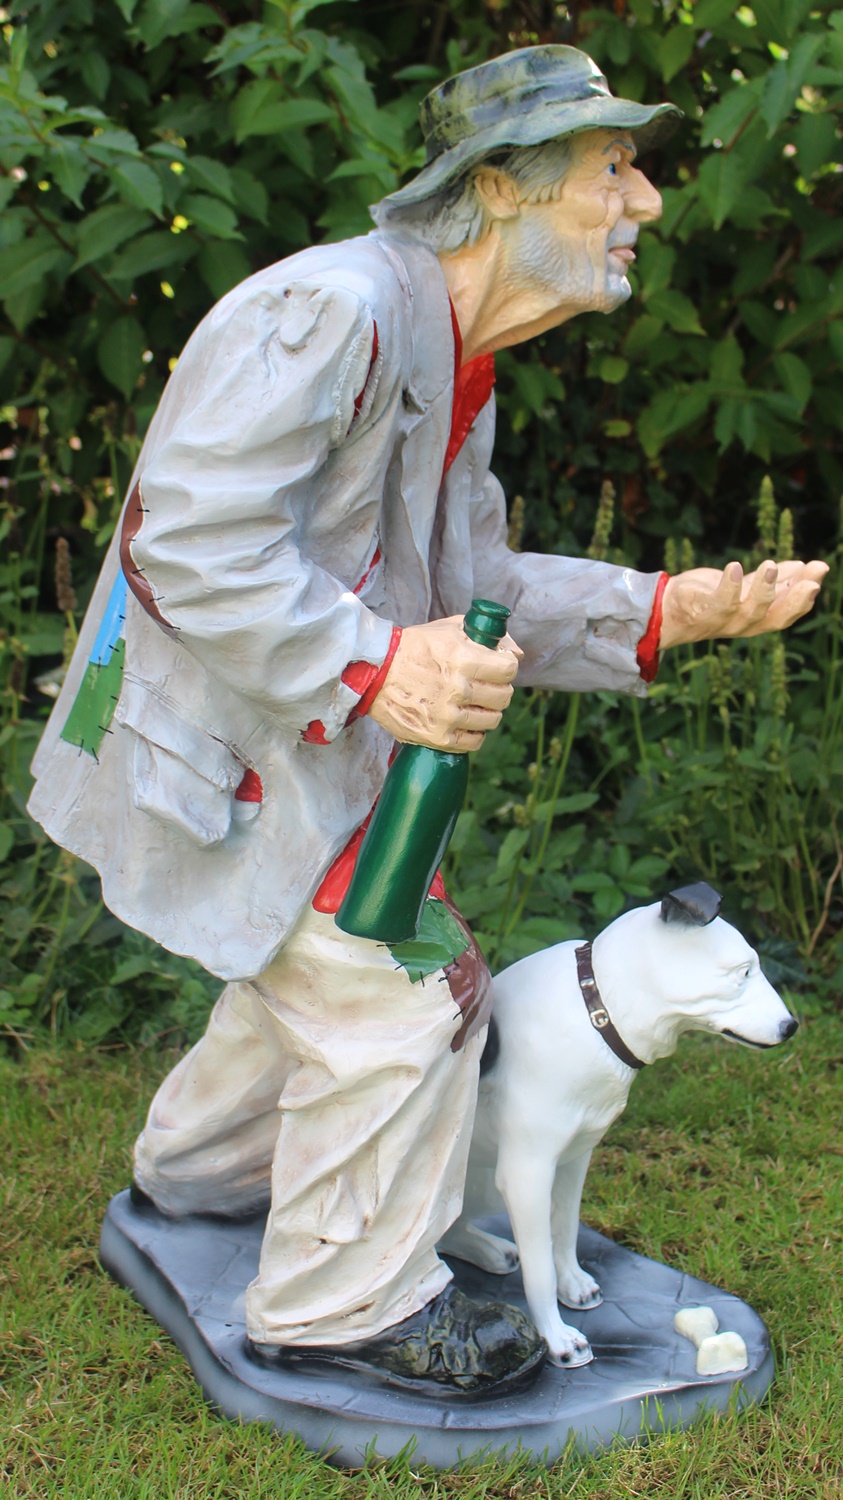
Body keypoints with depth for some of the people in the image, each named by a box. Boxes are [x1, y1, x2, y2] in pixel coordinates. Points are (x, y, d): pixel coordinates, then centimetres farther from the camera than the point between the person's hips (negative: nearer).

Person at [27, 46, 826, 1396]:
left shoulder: (456, 370, 10)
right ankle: (345, 1305, 13)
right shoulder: (329, 307, -24)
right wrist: (374, 666, -33)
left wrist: (665, 611, -2)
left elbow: (473, 587, 10)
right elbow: (191, 537, -30)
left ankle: (197, 1169, 48)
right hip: (205, 737, -10)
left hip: (290, 744, 10)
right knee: (402, 995, -6)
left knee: (323, 965, 24)